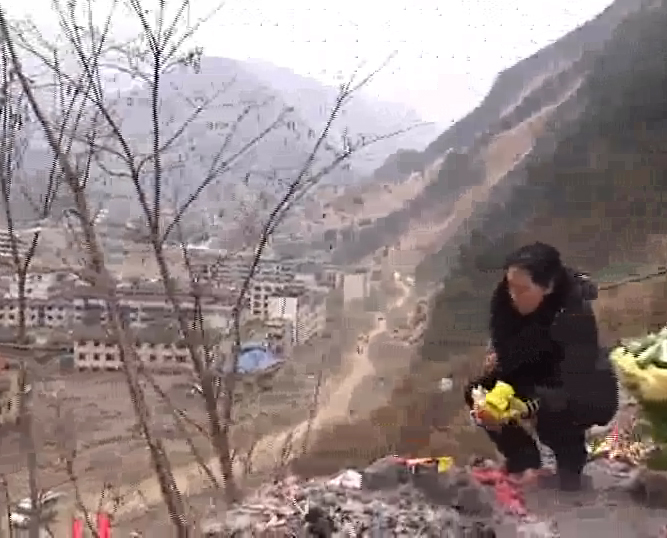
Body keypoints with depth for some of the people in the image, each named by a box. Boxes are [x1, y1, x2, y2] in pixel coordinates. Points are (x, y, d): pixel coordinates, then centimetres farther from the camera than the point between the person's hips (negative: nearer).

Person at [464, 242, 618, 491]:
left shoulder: (576, 316, -35)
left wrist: (527, 408, -53)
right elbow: (501, 348, -2)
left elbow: (574, 389, -40)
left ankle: (570, 470, -4)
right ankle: (524, 461, 6)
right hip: (541, 383, 6)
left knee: (547, 411, -36)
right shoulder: (506, 300, -18)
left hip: (591, 396, -6)